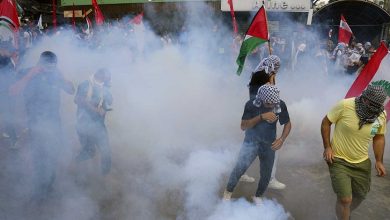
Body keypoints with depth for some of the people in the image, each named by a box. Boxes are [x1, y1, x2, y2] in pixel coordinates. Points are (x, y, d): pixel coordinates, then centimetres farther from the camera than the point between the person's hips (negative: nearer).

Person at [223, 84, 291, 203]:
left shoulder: (280, 105, -14)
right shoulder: (251, 104, -20)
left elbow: (287, 123, 0)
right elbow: (243, 126, -22)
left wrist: (282, 139, -17)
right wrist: (261, 117, -34)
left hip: (269, 144, 3)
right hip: (251, 141, -2)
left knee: (266, 174, 6)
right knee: (240, 168, -17)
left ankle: (258, 196, 35)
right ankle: (228, 191, 10)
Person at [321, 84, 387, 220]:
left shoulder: (381, 115, -8)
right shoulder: (345, 106, -23)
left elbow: (379, 137, 7)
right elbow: (325, 123, -10)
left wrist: (379, 161, 3)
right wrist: (327, 147, -15)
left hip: (362, 162, 5)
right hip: (339, 160, -5)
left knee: (360, 196, 19)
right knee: (345, 199, -10)